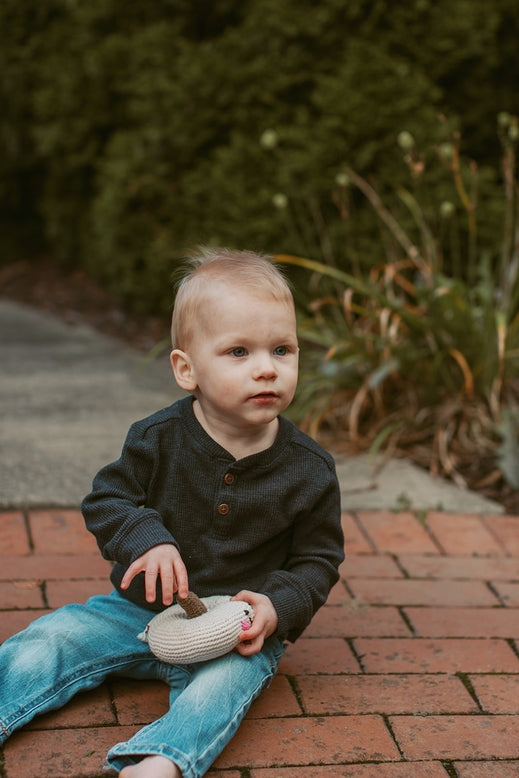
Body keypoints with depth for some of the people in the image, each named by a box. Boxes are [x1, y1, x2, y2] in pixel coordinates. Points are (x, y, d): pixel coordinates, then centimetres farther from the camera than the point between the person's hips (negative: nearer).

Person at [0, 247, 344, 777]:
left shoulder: (309, 470, -9)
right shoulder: (158, 440, -10)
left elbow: (318, 559, 1)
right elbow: (105, 500, -1)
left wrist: (278, 607, -18)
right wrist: (145, 538, -22)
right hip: (141, 609, 3)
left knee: (223, 680, -31)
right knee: (51, 638, -11)